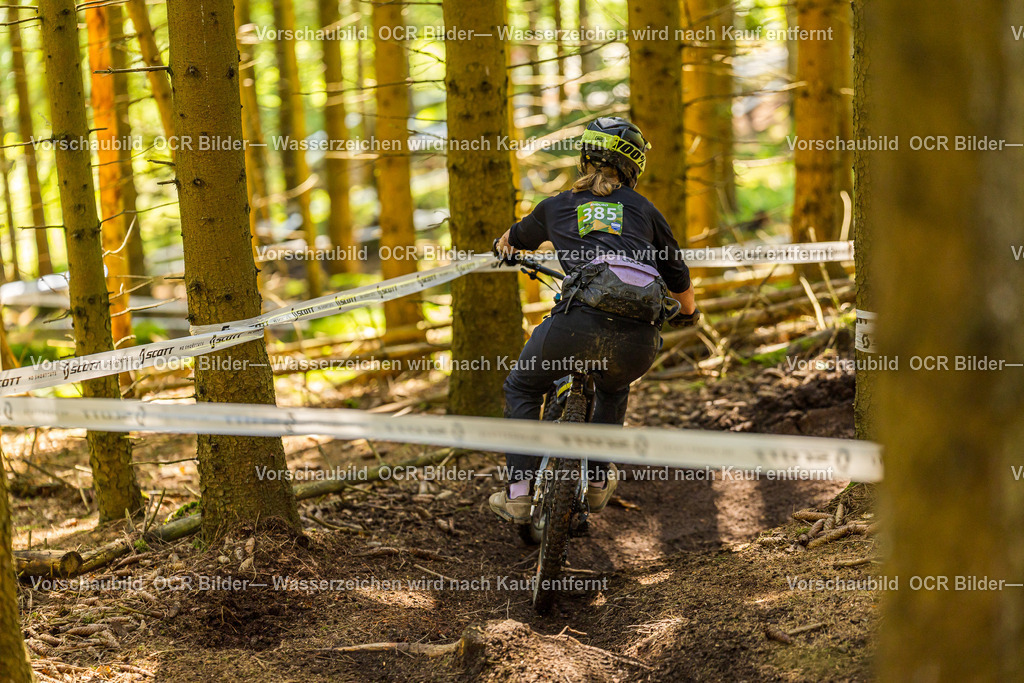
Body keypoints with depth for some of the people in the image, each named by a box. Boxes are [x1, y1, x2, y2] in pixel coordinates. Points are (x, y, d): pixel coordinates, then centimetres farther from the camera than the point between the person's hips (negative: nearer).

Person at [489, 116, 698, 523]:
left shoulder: (557, 206, 22)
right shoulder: (642, 207, 22)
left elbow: (515, 239, 44)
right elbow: (678, 277, 31)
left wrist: (505, 248, 69)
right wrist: (688, 312, 53)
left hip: (581, 321, -2)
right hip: (640, 339, 2)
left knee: (522, 389, 24)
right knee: (613, 388, 37)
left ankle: (518, 493, 14)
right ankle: (598, 480, 37)